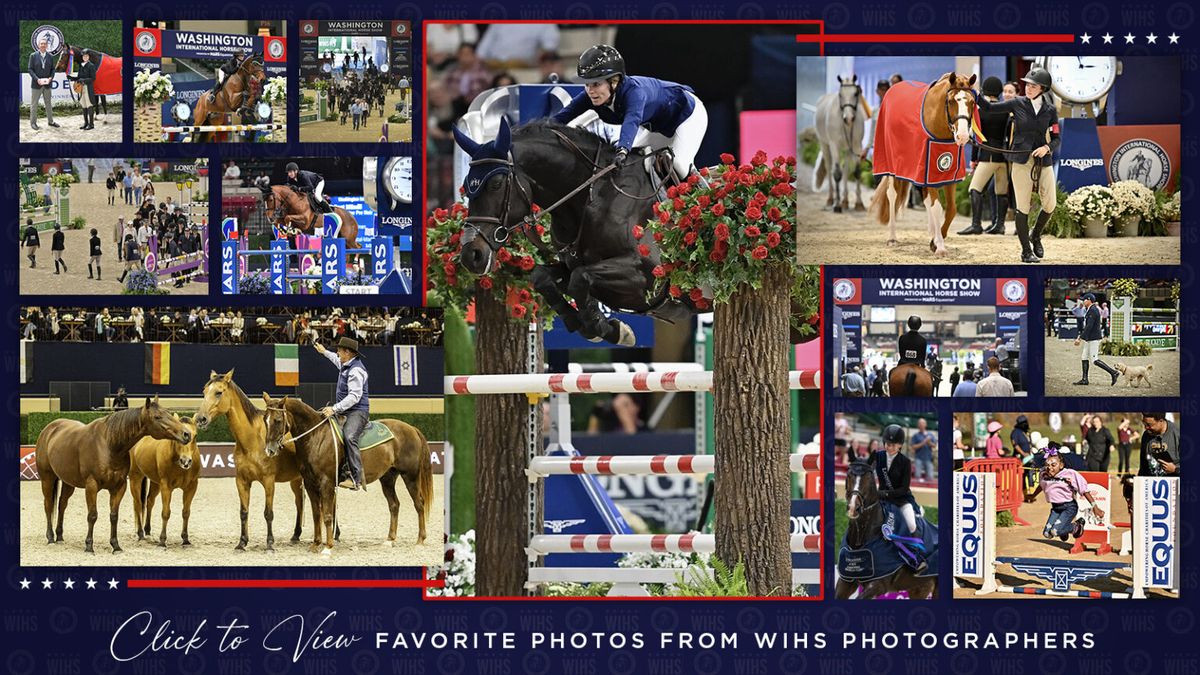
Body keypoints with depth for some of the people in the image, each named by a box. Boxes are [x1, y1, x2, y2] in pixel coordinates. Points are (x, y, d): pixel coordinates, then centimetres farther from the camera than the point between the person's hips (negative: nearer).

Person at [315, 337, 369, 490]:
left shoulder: (356, 370, -17)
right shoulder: (345, 365, 15)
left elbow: (354, 396, -25)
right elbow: (337, 360, 42)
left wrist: (335, 409, -31)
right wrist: (324, 352, 54)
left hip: (357, 411, -12)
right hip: (344, 411, 12)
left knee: (349, 436, -34)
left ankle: (356, 479, -42)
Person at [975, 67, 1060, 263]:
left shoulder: (1050, 110, 3)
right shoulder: (1017, 104, 0)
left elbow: (1057, 139, 5)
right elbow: (989, 107, 2)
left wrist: (1047, 148, -16)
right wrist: (974, 92, -10)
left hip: (1044, 161, 2)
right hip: (1021, 161, -2)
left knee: (1050, 204, -1)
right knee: (1023, 207, -1)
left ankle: (1035, 235, 28)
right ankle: (1026, 251, 10)